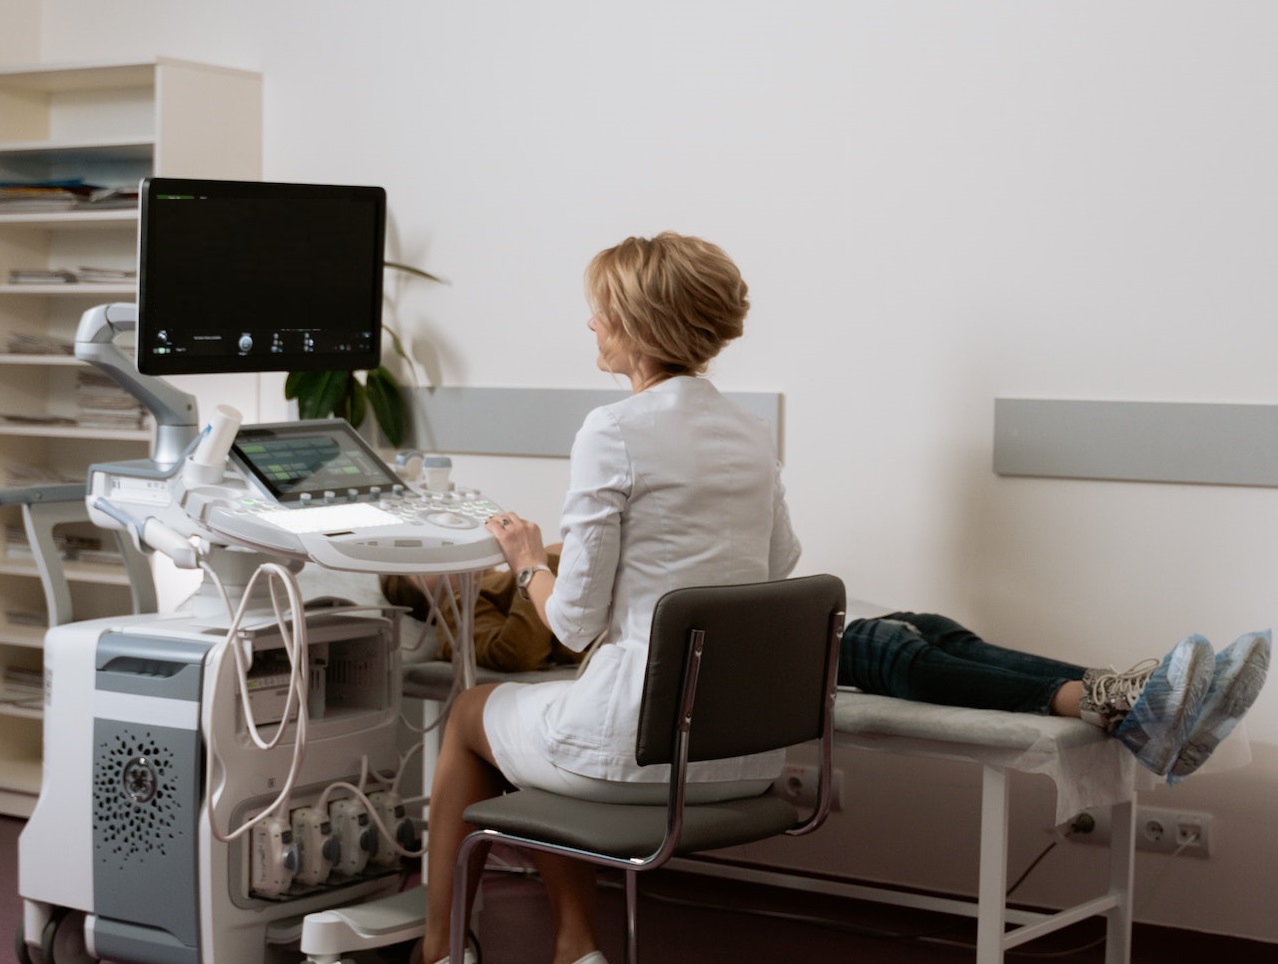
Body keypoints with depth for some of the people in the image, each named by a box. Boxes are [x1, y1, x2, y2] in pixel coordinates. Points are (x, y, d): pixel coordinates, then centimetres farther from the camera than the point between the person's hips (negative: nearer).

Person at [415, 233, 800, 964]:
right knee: (549, 721, 32)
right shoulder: (754, 437, 6)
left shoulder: (613, 432, -14)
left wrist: (528, 563, 9)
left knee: (469, 715, 25)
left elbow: (576, 622, -12)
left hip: (648, 740, -6)